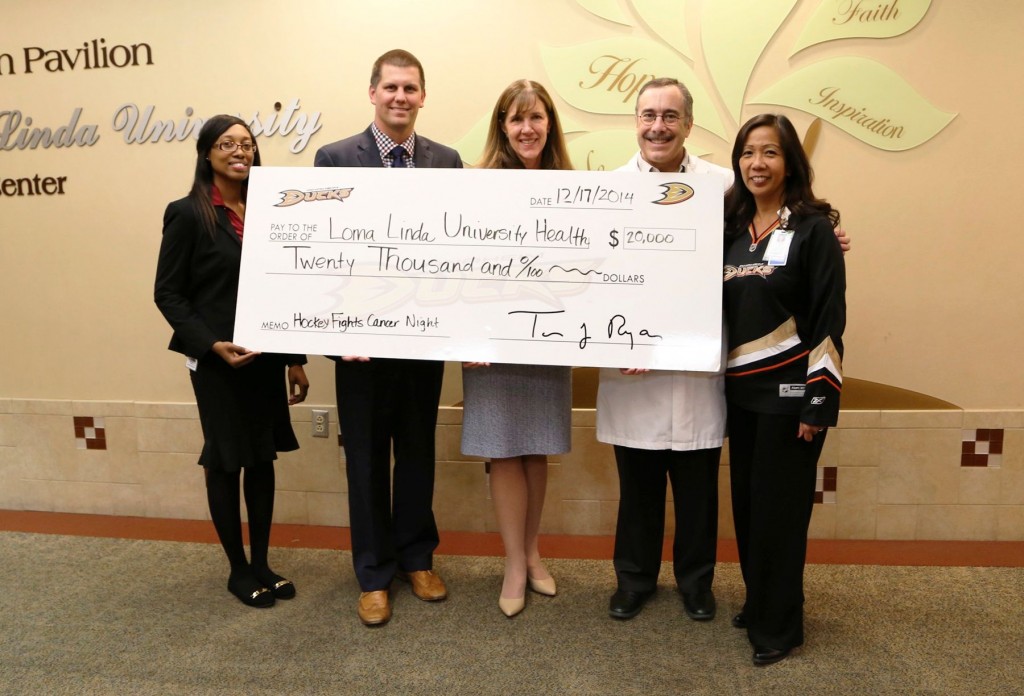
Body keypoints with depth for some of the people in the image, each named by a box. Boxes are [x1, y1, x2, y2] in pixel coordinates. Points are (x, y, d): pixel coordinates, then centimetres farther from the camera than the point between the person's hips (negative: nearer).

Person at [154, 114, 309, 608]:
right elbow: (167, 293, -5)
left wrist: (295, 357, 6)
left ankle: (261, 563, 25)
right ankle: (238, 570, 22)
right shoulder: (188, 214, -6)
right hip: (216, 360, -4)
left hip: (265, 357, 5)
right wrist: (211, 345, -18)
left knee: (263, 457, 11)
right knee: (225, 462, 6)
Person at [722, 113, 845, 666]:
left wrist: (819, 401, -14)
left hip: (789, 390, -5)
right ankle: (758, 603, 33)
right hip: (741, 389, 5)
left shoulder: (813, 228, -7)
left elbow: (828, 319, -10)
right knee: (746, 501, 12)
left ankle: (778, 625, 20)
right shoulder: (731, 227, 8)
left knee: (778, 505, 3)